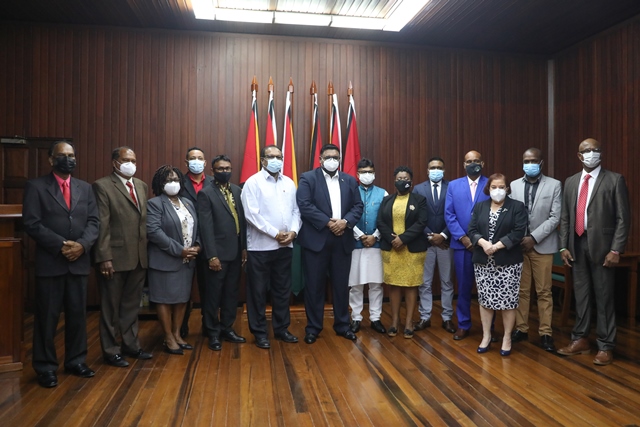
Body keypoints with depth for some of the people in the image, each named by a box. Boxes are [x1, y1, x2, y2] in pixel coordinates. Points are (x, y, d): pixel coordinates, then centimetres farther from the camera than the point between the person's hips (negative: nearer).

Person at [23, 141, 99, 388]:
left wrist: (82, 245, -12)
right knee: (47, 317, 5)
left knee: (78, 314, 11)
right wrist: (60, 245, -16)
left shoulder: (85, 188, 12)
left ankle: (76, 361, 25)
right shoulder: (36, 187, -1)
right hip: (50, 262, -3)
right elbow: (31, 223, -9)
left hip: (79, 262, 4)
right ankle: (45, 367, 19)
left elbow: (93, 221, 5)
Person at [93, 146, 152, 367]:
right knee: (111, 307, 10)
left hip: (140, 256, 6)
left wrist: (148, 250, 7)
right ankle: (111, 350, 24)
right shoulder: (102, 186, -7)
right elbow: (102, 225, -13)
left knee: (132, 305, 17)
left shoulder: (142, 186, 13)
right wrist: (104, 257, -17)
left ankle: (131, 345, 32)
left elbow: (145, 220, 11)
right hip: (115, 257, -6)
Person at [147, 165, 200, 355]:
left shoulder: (188, 203, 14)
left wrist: (197, 246, -6)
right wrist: (179, 250, -19)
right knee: (165, 299, 3)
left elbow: (196, 227, 14)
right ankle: (169, 338, 14)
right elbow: (154, 231, -18)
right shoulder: (155, 204, -7)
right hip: (166, 260, -6)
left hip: (187, 260, 6)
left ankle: (177, 334, 24)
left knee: (182, 298, 12)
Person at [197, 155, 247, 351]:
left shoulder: (237, 190, 10)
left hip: (236, 252, 5)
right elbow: (206, 227, -13)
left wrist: (244, 247, 7)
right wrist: (211, 255, -17)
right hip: (219, 253, -5)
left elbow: (242, 219, 10)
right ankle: (213, 333, 21)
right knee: (214, 295, 7)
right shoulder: (205, 193, -7)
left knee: (232, 293, 14)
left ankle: (227, 328, 28)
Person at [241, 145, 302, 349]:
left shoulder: (289, 183, 11)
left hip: (285, 246, 5)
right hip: (260, 246, -5)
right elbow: (252, 214, -14)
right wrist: (275, 233, -15)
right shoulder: (253, 182, -5)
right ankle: (260, 332, 17)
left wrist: (293, 231, -8)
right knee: (258, 291, 5)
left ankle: (281, 328, 26)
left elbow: (296, 210, 9)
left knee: (282, 289, 13)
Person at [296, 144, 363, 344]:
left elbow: (358, 206, 7)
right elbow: (304, 205, -12)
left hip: (342, 240, 4)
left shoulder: (350, 180, 13)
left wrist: (345, 222, -12)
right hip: (316, 239, -3)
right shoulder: (308, 178, 0)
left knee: (342, 285, 10)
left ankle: (342, 325, 24)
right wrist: (328, 222, -17)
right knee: (314, 285, 4)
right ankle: (313, 327, 17)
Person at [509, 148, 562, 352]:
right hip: (518, 244, 2)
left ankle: (545, 333, 12)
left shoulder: (554, 185, 0)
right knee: (521, 290, 8)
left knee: (544, 291, 3)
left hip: (542, 246, -2)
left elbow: (555, 218, -6)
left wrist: (534, 238, -14)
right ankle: (521, 328, 18)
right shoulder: (514, 185, 7)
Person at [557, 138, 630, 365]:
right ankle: (580, 339, 24)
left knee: (604, 297, 3)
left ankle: (605, 346, 14)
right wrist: (563, 246, 4)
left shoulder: (615, 180, -2)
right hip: (577, 245, 4)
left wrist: (616, 249, -13)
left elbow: (623, 218, -6)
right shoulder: (571, 182, 11)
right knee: (580, 294, 12)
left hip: (601, 245, -4)